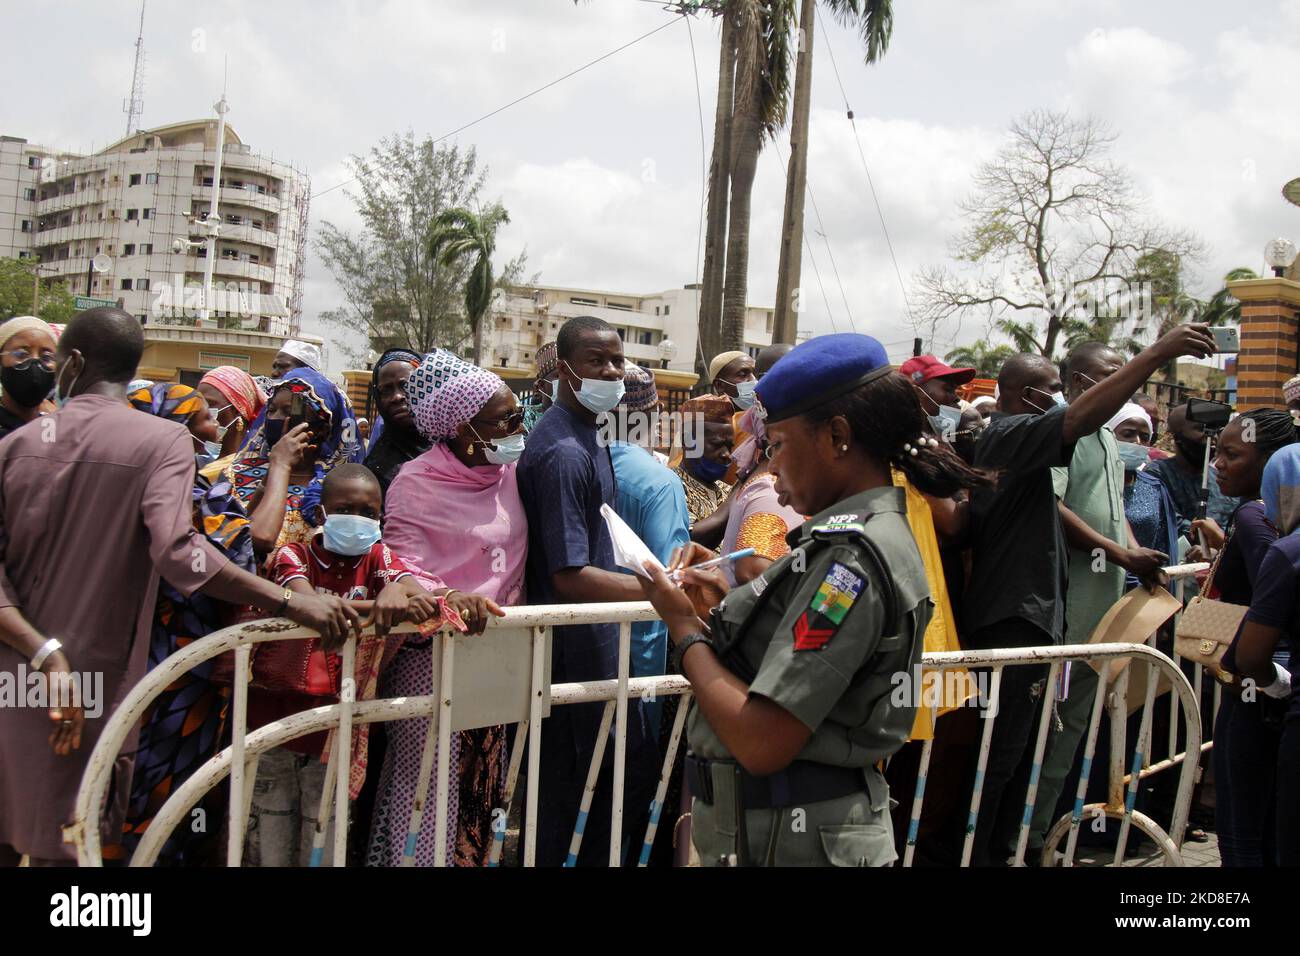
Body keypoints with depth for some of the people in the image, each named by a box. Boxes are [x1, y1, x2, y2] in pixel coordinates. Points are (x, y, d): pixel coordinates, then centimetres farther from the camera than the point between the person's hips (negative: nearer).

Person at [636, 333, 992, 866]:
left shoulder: (851, 557, -22)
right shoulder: (871, 532, 8)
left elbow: (762, 744, -26)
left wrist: (685, 628, -14)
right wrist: (725, 608, 3)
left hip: (788, 842, -9)